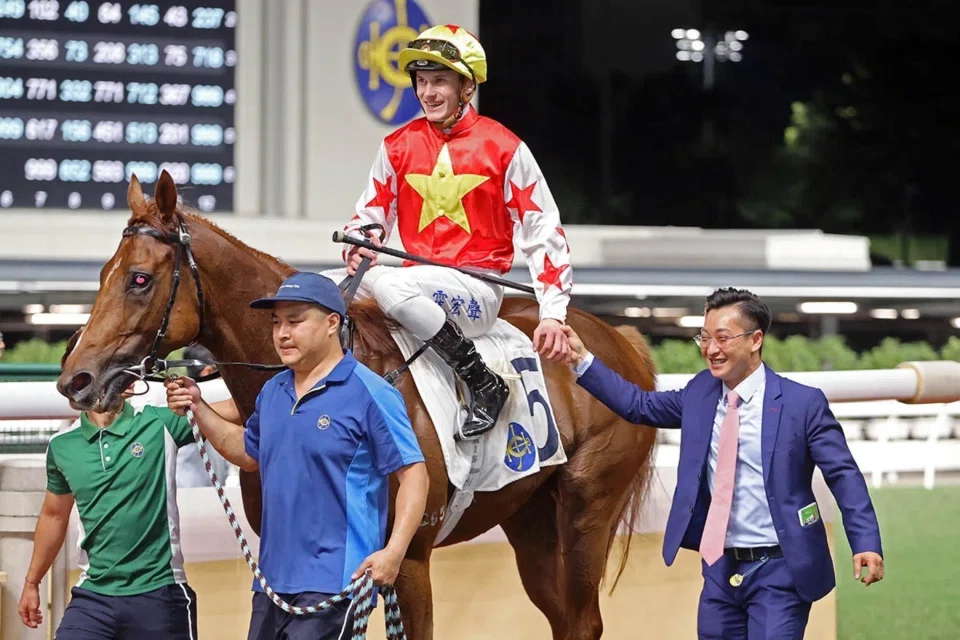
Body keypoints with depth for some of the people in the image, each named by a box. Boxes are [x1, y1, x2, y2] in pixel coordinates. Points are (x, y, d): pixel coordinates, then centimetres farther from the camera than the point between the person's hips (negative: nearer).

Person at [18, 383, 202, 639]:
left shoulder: (160, 424, -3)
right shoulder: (62, 445, 5)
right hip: (94, 596, 2)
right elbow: (54, 516, 20)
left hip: (158, 592, -2)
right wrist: (31, 583, 27)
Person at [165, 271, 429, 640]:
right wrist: (198, 409, 15)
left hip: (331, 581, -8)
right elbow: (249, 454, 29)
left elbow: (413, 474, -10)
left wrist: (393, 551, -22)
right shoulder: (272, 392, 12)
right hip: (272, 580, 8)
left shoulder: (369, 394, -10)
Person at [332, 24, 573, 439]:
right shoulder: (398, 147, 8)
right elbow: (370, 214, 15)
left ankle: (484, 384, -23)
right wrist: (359, 247, -11)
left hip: (478, 288, -5)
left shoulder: (504, 148, -4)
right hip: (418, 278, 5)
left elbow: (543, 232, -3)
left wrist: (553, 313, -11)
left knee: (390, 285, -36)